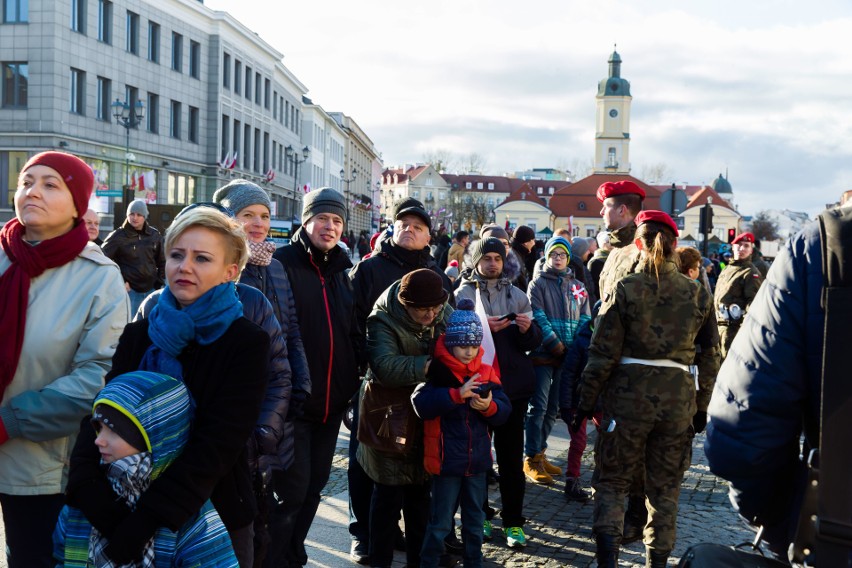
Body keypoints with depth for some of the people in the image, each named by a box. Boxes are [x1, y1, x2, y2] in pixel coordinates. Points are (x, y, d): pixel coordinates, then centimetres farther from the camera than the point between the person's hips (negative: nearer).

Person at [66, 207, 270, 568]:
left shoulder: (248, 343, -12)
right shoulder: (139, 335, 1)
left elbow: (218, 445, -21)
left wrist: (140, 526, -29)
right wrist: (89, 489, -29)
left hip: (215, 517, -3)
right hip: (129, 506, 3)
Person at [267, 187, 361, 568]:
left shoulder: (343, 271, 11)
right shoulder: (281, 263, -9)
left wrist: (354, 381, 12)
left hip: (333, 403, 7)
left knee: (314, 487, 16)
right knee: (291, 492, -5)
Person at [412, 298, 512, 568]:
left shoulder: (486, 372, 3)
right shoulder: (436, 370, -11)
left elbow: (505, 410, 1)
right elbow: (421, 404, -25)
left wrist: (489, 406, -20)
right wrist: (457, 394, -32)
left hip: (477, 460, 5)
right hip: (446, 461, -5)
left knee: (475, 520, 19)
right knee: (440, 523, 5)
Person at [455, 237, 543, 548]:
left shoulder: (517, 295, 10)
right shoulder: (462, 294, 2)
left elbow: (534, 341, 8)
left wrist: (527, 329, -14)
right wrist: (482, 328, -23)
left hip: (514, 385, 2)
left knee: (511, 456, 5)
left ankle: (513, 521, 13)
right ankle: (480, 515, 23)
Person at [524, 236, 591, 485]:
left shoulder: (577, 287, 14)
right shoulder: (538, 283, 1)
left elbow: (585, 318, 9)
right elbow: (537, 315, -9)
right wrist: (554, 343, -17)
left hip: (567, 355, 5)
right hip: (543, 353, -5)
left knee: (553, 407, 11)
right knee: (538, 406, -5)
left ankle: (539, 453, 23)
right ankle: (531, 459, 2)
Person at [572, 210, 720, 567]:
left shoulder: (624, 290, -7)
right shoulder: (698, 295, 3)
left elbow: (603, 354, -7)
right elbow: (709, 358, 7)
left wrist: (585, 402, 1)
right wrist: (702, 406, 17)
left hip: (629, 394, -2)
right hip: (679, 397, 3)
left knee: (613, 480, 10)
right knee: (665, 486, 15)